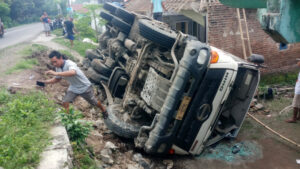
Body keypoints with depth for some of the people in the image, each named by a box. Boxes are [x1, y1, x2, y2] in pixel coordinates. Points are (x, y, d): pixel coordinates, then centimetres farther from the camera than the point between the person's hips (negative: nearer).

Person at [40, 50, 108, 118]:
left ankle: (103, 110, 43)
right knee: (65, 102, -14)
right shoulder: (58, 68, -10)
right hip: (73, 88, 6)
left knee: (94, 103, 12)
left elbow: (72, 72, -58)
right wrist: (45, 82, -7)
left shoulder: (70, 64, -34)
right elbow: (57, 79, 7)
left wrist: (56, 73, -61)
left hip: (85, 87, -6)